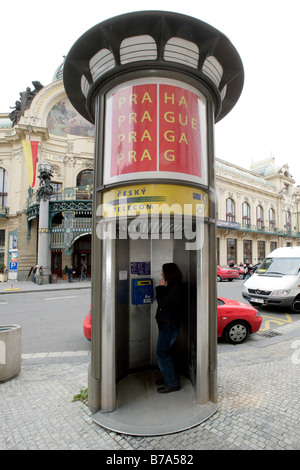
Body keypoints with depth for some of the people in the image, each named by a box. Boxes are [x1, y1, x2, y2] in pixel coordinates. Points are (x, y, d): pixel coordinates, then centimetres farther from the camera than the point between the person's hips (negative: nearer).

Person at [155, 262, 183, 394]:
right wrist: (162, 288, 2)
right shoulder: (172, 286, 11)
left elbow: (161, 303, -21)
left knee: (162, 353, -3)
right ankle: (168, 378, 34)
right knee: (165, 352, 19)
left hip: (169, 325, -10)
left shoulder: (175, 287, -20)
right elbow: (163, 301, 12)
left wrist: (161, 287, -13)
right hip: (166, 324, 10)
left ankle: (172, 384, 9)